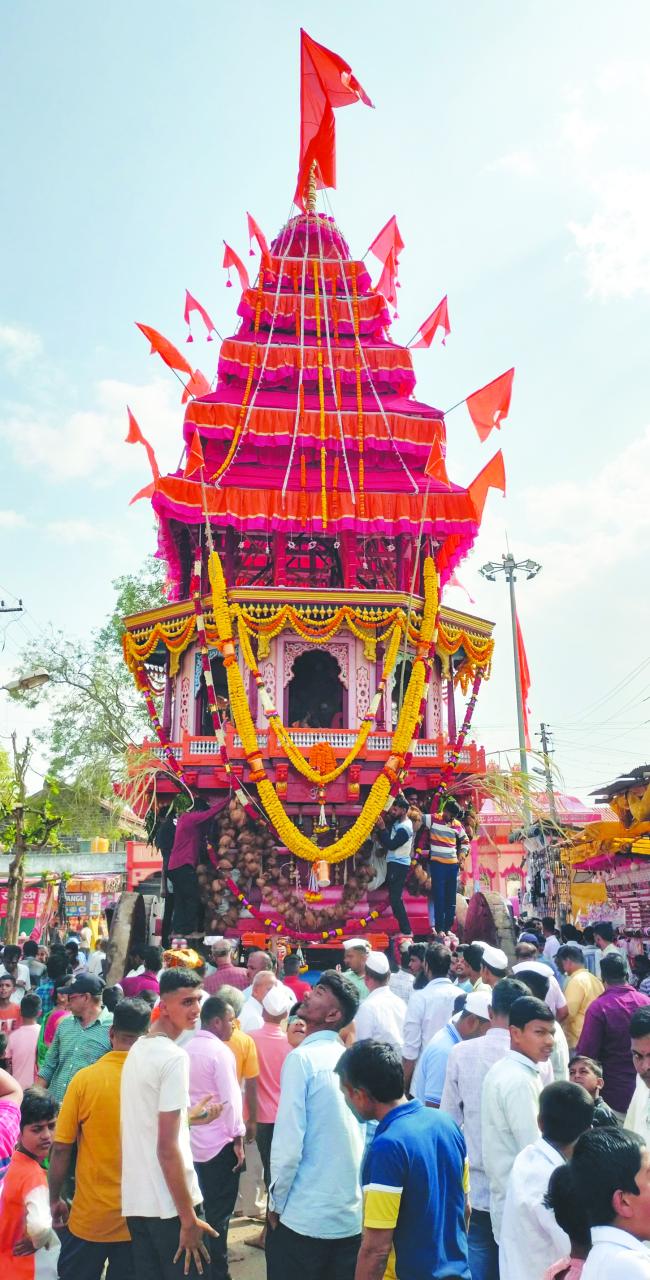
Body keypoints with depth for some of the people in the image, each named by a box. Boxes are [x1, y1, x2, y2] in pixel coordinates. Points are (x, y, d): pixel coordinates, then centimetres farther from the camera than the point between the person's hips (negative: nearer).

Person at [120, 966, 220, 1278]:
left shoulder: (138, 1049, 8)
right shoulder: (175, 1057, -19)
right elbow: (167, 1147, -21)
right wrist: (188, 1218, -16)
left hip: (135, 1198, 8)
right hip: (168, 1204, -8)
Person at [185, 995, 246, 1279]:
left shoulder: (187, 1049, 5)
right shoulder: (220, 1051, -16)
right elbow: (230, 1098, -17)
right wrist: (238, 1138, -10)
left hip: (191, 1142, 7)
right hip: (219, 1144, -7)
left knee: (196, 1210, 16)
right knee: (218, 1214, 4)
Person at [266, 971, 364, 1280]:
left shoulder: (303, 1058, -14)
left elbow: (288, 1141, -17)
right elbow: (358, 1135, 8)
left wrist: (277, 1202, -4)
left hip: (304, 1216, -5)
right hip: (353, 1215, 5)